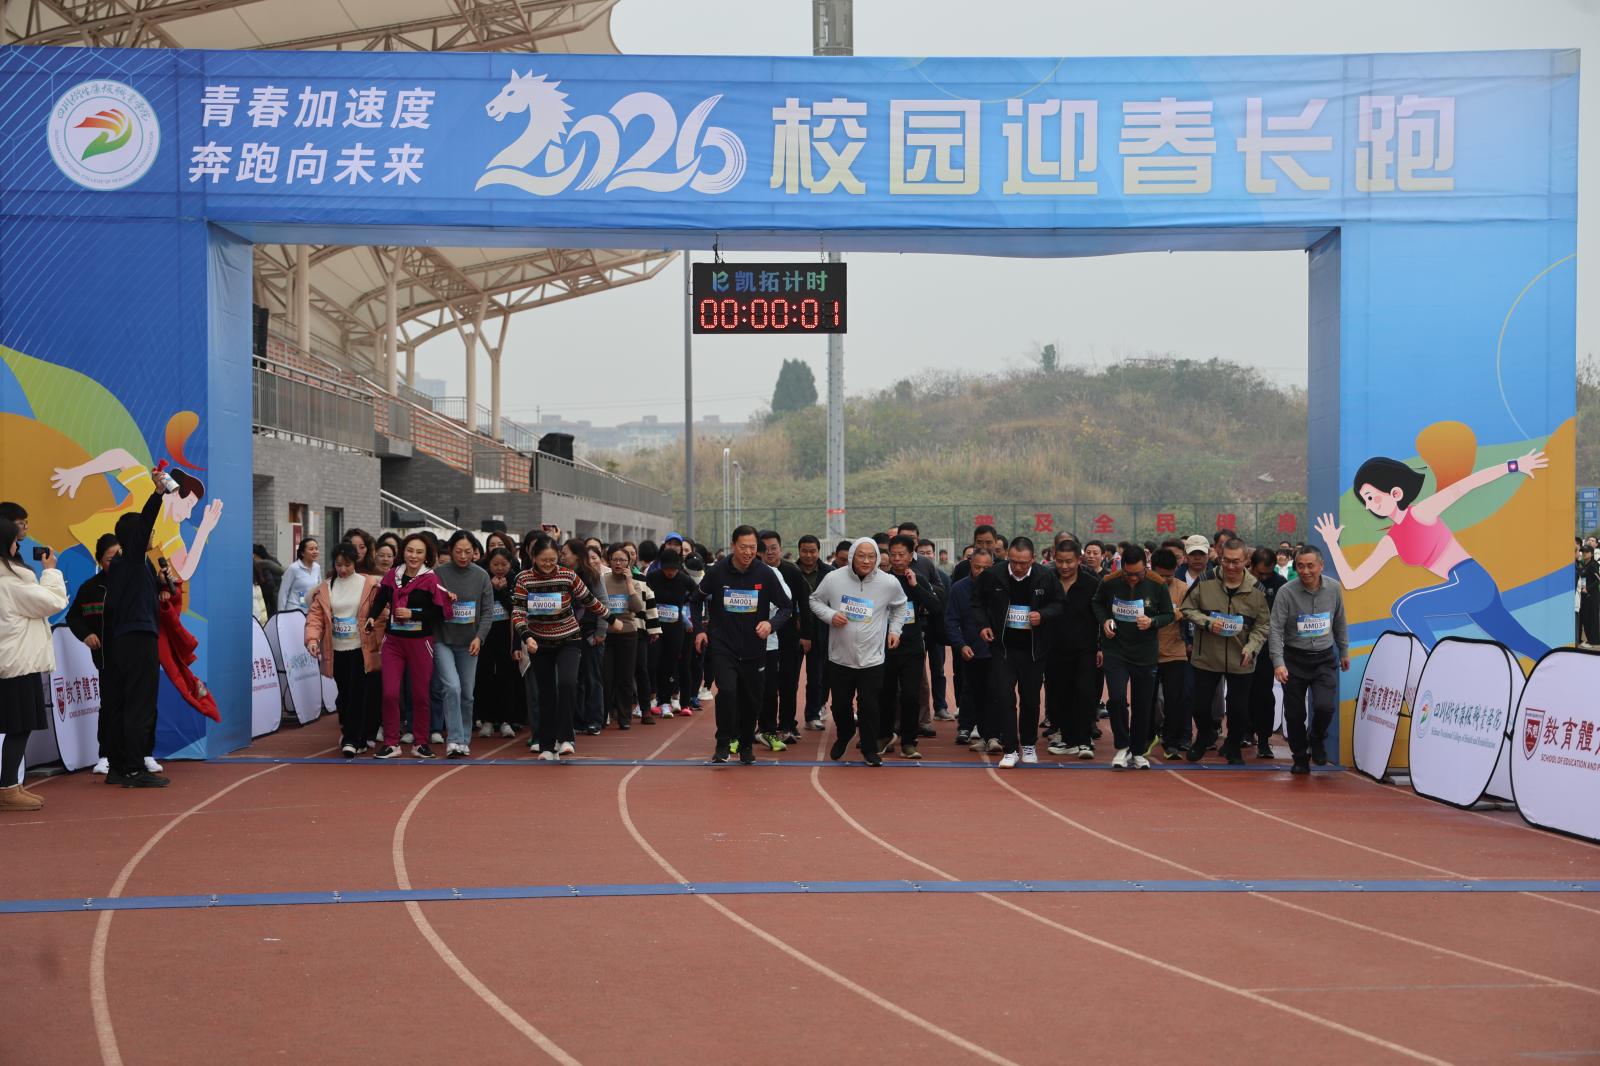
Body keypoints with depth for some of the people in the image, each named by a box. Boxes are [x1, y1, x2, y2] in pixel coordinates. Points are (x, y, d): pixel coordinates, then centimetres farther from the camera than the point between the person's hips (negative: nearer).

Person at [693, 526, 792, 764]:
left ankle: (746, 745, 33)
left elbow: (786, 606, 2)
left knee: (751, 700, 10)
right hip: (722, 647, -1)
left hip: (753, 649, 2)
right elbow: (697, 599, 13)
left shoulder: (766, 574, -6)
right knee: (727, 691, -21)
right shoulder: (717, 572, -5)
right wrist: (699, 630, 4)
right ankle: (723, 744, -5)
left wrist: (771, 623, -17)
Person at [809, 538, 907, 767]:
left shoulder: (889, 583, -7)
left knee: (869, 706, 0)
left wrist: (894, 629, 6)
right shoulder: (833, 578, -10)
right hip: (840, 657, 1)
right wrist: (829, 615, -12)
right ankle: (843, 736, 43)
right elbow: (814, 600, 5)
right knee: (839, 704, 14)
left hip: (872, 659, -1)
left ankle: (870, 749, 19)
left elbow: (900, 606, 15)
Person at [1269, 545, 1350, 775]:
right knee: (1294, 713, 3)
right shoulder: (1286, 592, -12)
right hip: (1294, 659, -1)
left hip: (1324, 659, 1)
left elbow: (1340, 624, 14)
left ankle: (1317, 740, 15)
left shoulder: (1334, 589, -1)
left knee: (1325, 706, -16)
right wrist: (1278, 662, -22)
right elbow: (1275, 629, -14)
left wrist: (1344, 652, 20)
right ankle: (1300, 758, 23)